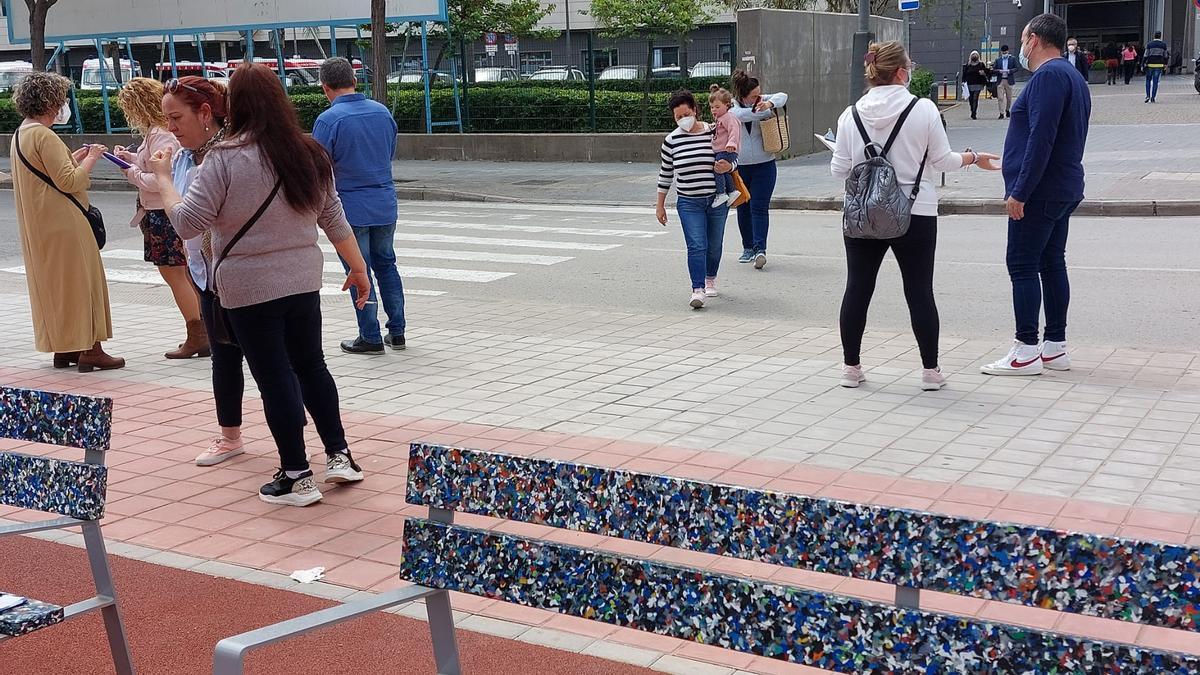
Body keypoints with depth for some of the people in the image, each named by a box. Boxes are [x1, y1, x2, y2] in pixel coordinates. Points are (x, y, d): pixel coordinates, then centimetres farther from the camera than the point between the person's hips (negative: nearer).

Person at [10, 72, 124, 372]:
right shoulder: (44, 136, -18)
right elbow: (69, 182, -22)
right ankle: (89, 349, -1)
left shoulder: (19, 136, 13)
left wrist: (72, 159, 16)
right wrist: (89, 160, -8)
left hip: (38, 227, 10)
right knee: (80, 280, -3)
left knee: (51, 283, 13)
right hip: (63, 224, -10)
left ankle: (63, 348, 19)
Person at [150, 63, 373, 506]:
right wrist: (359, 269, 19)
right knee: (311, 366, 19)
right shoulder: (309, 155, 2)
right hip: (304, 281, 5)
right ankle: (339, 456, 23)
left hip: (249, 289, -5)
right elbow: (335, 222, 8)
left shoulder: (225, 158, -14)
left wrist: (163, 178, 1)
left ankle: (297, 477, 10)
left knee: (274, 378, 3)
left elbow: (188, 224, -14)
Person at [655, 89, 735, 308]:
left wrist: (728, 166, -20)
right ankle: (698, 290, -17)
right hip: (689, 203, -1)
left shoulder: (715, 133, -3)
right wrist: (660, 205, 10)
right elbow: (665, 173, 9)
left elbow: (733, 160, 5)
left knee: (714, 245, 13)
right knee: (696, 246, -14)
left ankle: (710, 280, 36)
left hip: (717, 200, 1)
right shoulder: (671, 140, -1)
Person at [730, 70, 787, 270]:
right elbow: (740, 114, -23)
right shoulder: (731, 106, -3)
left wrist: (770, 103, -30)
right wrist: (766, 111, -25)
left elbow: (782, 96, -9)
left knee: (760, 208, -9)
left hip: (764, 165, -1)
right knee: (743, 208, 10)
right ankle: (748, 248, 23)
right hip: (738, 166, 1)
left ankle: (760, 249, -14)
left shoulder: (762, 102, 2)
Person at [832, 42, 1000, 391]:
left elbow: (839, 169, 2)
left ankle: (851, 367, 15)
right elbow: (943, 160, -2)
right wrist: (974, 158, 17)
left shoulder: (851, 114, -2)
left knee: (857, 289, 10)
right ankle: (931, 371, 13)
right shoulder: (924, 109, -9)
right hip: (914, 215, -2)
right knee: (920, 292, 6)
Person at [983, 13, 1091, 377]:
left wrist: (1020, 191, -21)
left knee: (1022, 266, -7)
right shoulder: (1073, 78, 18)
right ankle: (1055, 347, 16)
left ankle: (1026, 353, -5)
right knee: (1052, 263, 12)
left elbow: (1041, 139, -23)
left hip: (1039, 192, -10)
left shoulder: (1048, 76, -15)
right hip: (1064, 190, 10)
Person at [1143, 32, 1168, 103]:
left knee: (1148, 80, 13)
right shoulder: (1163, 45, 3)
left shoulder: (1149, 44, -3)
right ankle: (1153, 98, 1)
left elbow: (1145, 55, -5)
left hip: (1150, 65, -1)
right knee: (1155, 82, 3)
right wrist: (1165, 64, 23)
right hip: (1159, 65, 1)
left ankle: (1148, 96, 2)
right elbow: (1165, 56, 10)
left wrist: (1143, 65, -1)